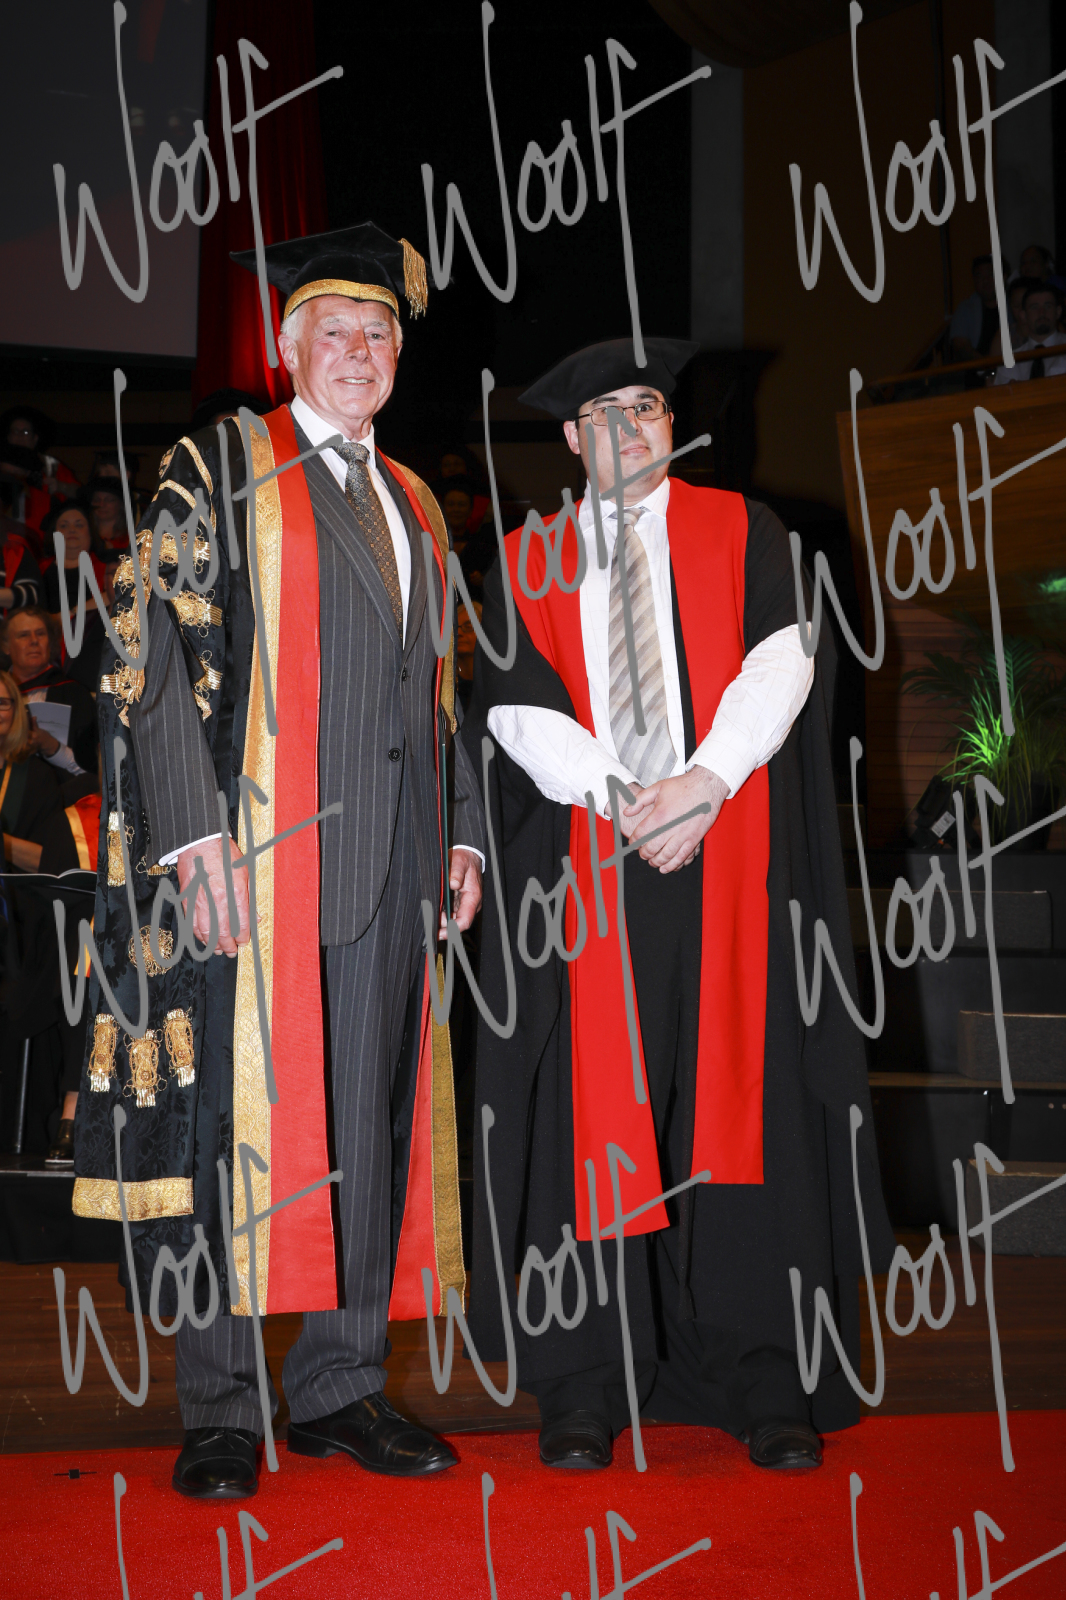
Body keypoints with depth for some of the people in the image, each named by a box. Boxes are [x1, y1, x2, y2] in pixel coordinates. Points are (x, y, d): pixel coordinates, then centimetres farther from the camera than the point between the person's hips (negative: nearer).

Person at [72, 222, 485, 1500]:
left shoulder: (414, 508, 20)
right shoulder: (219, 471, 2)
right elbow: (154, 664, -6)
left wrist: (462, 834, 11)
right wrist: (194, 835, -16)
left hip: (391, 860, 6)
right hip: (258, 856, -5)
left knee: (370, 1118, 6)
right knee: (238, 1109, -4)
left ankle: (339, 1387, 16)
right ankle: (218, 1411, 6)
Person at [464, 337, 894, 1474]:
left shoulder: (741, 532, 12)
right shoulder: (531, 565, 13)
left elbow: (782, 659, -2)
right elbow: (513, 707, 1)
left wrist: (705, 781, -16)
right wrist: (617, 796, -13)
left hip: (731, 862, 0)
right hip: (590, 868, 0)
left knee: (743, 1100, -2)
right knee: (595, 1111, -3)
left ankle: (765, 1383, 5)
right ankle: (587, 1385, 4)